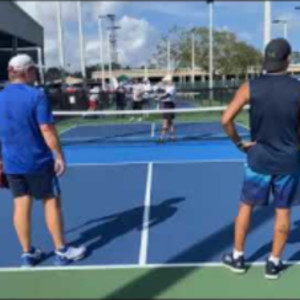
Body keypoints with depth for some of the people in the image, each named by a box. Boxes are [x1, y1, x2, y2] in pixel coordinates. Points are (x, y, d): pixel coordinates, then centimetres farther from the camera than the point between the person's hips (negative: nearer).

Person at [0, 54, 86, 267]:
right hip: (38, 161, -5)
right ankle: (62, 251, 15)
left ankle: (28, 253, 19)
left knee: (21, 205, 10)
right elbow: (47, 130, -18)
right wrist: (59, 156, -11)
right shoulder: (36, 96, -13)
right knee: (52, 202, 7)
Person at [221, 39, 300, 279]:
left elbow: (226, 120, -12)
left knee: (246, 207, 15)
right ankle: (274, 263, 22)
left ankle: (237, 257, 26)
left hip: (259, 158, 1)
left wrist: (240, 143, 0)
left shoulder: (250, 87, -8)